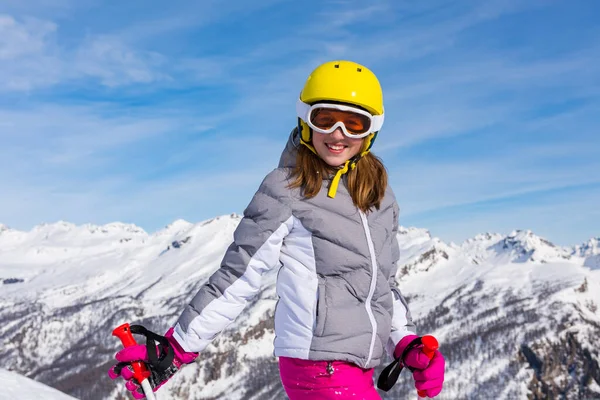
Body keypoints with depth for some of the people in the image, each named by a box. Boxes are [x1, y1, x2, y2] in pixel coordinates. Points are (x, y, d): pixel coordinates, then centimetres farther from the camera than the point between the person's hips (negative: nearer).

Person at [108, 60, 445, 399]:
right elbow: (238, 277, -6)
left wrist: (408, 345, 8)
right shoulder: (286, 189, -8)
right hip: (321, 365, -6)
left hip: (361, 368, 7)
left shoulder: (379, 194, 10)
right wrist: (176, 349, -7)